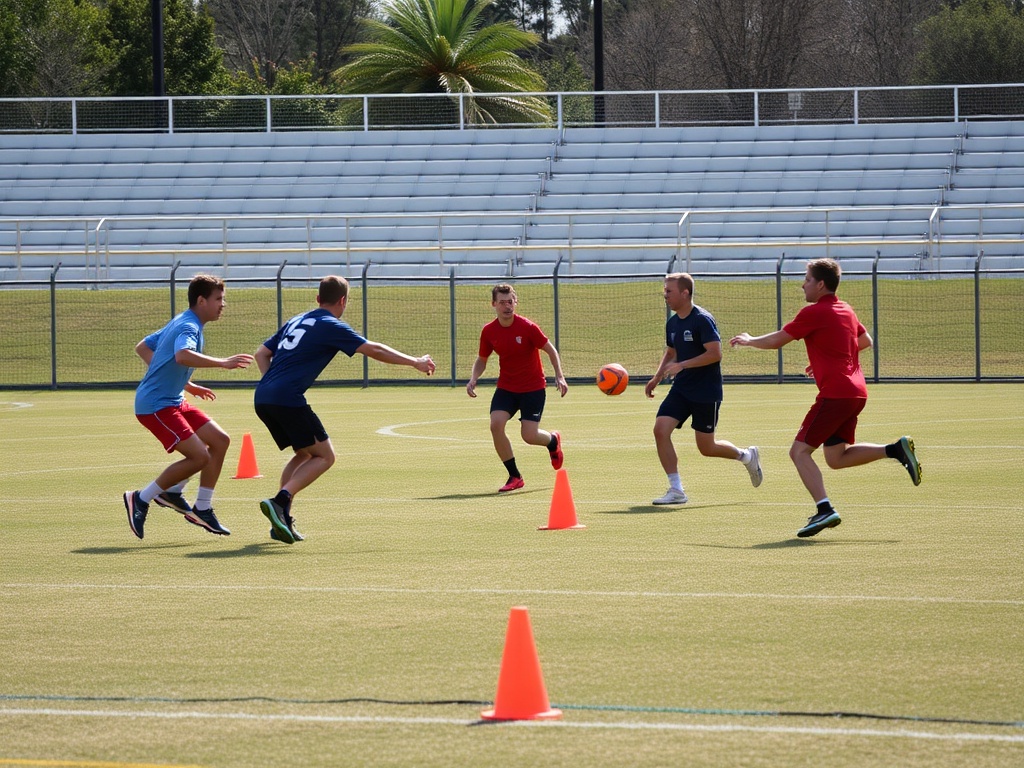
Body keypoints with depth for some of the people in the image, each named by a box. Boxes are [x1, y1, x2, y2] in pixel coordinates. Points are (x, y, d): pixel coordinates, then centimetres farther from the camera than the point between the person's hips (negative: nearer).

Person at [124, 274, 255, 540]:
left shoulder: (179, 323, 15)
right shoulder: (188, 327, -17)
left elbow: (142, 347, 26)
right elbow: (182, 355, -40)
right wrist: (222, 363, -37)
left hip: (173, 400, 11)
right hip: (156, 405, -11)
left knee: (220, 440, 6)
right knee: (199, 456, -17)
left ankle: (202, 509, 12)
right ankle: (141, 499, -4)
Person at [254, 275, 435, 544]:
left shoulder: (296, 322, 23)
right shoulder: (331, 326, -1)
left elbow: (262, 353, 25)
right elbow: (374, 350, -2)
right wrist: (415, 362, 6)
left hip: (262, 398, 8)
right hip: (288, 398, -8)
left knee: (304, 454, 21)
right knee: (324, 456, 0)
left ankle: (281, 520, 10)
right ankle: (280, 501, -19)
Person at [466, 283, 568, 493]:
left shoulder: (527, 327, -17)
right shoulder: (489, 331, -6)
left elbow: (550, 350, -7)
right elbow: (482, 360, 8)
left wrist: (559, 377, -17)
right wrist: (473, 379, -10)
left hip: (533, 387, -3)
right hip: (506, 387, 3)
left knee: (529, 435, -11)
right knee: (496, 424, -19)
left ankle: (553, 440, 31)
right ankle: (515, 477, -4)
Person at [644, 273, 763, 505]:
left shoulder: (702, 320, -16)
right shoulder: (672, 323, 9)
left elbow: (715, 354, -22)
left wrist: (682, 365, -26)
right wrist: (657, 378, 10)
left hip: (706, 392, -7)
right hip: (681, 389, 7)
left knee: (706, 448, 1)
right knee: (661, 430, -12)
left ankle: (746, 455, 31)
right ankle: (676, 490, -6)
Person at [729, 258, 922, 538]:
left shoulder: (814, 313, -10)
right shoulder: (846, 310, 15)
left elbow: (775, 341, -4)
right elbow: (865, 341, 29)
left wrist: (748, 340, 15)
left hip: (835, 393, -9)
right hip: (856, 391, 9)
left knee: (800, 451, -7)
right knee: (836, 458, 15)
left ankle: (825, 509, -20)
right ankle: (896, 449, 2)